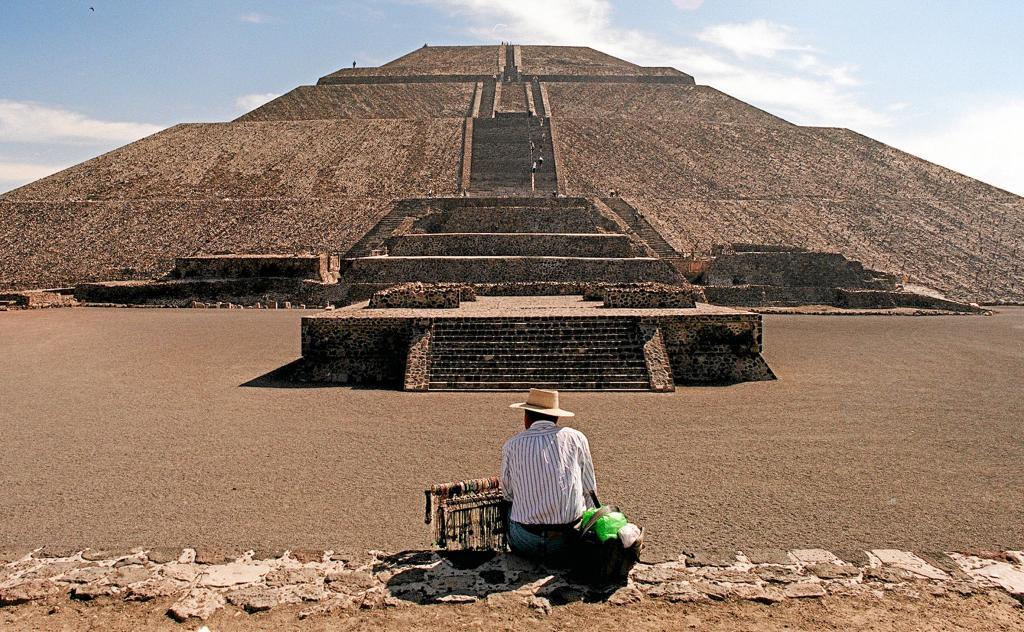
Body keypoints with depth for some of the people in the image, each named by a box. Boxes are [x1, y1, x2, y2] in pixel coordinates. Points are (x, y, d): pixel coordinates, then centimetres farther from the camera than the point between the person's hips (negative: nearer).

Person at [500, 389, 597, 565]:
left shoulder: (511, 446, 1)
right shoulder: (576, 438, 1)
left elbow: (507, 494, 11)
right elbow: (589, 490, 8)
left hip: (524, 544, 1)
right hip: (567, 543, 0)